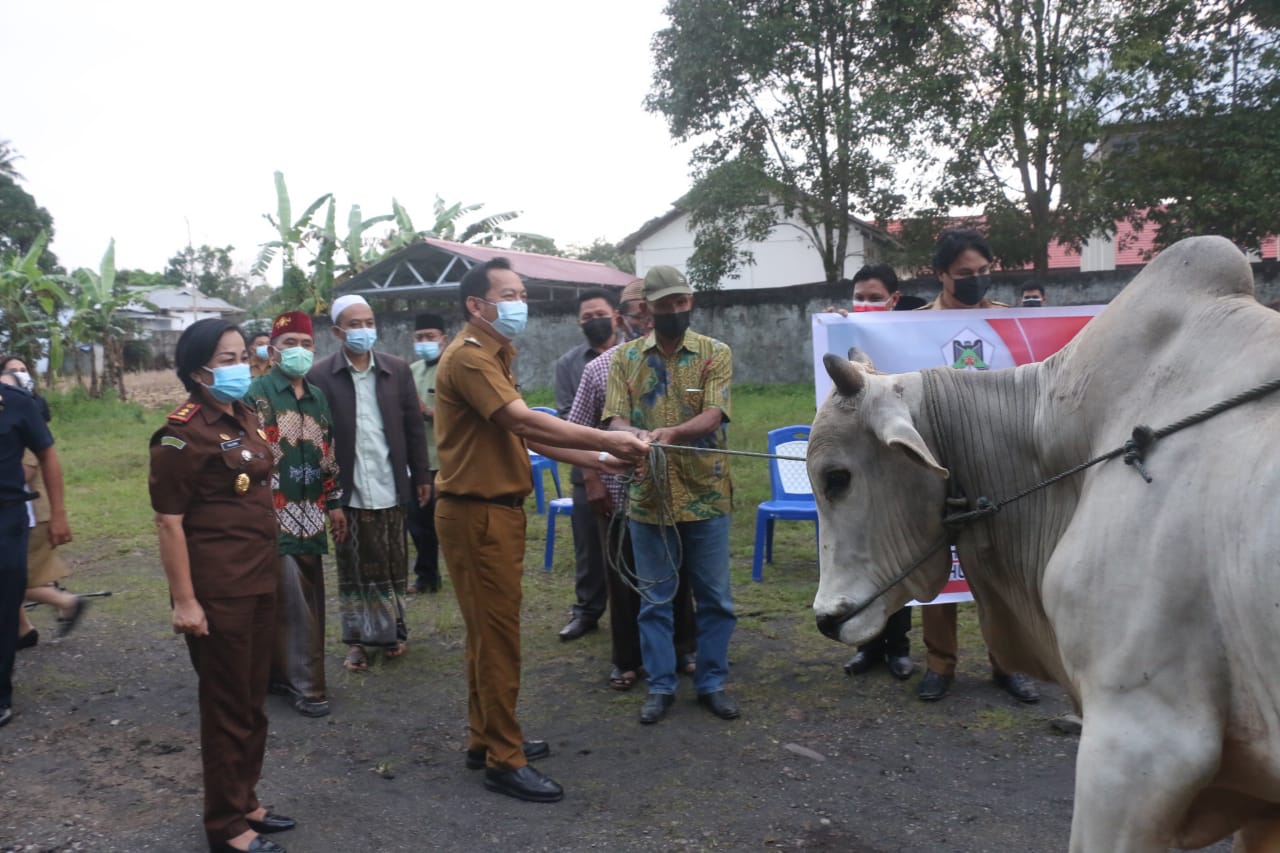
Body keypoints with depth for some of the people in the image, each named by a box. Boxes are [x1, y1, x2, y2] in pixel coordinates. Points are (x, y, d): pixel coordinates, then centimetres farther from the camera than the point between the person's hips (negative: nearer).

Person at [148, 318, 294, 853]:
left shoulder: (243, 417, 10)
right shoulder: (183, 433, -15)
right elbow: (169, 522, -16)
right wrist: (184, 600, -18)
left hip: (258, 581, 8)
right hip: (217, 590, -8)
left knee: (253, 701, 16)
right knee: (226, 705, 4)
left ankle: (244, 802, 31)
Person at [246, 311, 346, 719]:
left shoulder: (317, 397, 15)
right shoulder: (256, 393, -6)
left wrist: (334, 502, 18)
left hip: (309, 515, 7)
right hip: (273, 514, -7)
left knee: (309, 598, 10)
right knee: (292, 601, -5)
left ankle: (282, 671, 25)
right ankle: (305, 685, 2)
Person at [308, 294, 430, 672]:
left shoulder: (397, 369, 2)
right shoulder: (319, 376, -6)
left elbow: (414, 427, 5)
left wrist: (421, 476, 5)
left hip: (389, 488, 2)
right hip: (346, 492, -2)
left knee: (393, 565, 12)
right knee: (354, 568, 8)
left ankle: (393, 630, 27)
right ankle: (357, 639, 19)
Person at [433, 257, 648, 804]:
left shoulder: (495, 356, 16)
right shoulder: (469, 357, -17)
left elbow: (525, 433, 13)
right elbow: (526, 421, -28)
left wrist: (595, 460, 3)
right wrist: (608, 439, -25)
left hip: (497, 510, 10)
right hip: (476, 514, -10)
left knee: (489, 631, 17)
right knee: (497, 636, -3)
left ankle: (486, 739, 29)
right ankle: (504, 761, 8)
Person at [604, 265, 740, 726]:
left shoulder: (715, 353, -1)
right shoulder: (625, 357, 4)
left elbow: (712, 417, -13)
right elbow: (616, 419, -4)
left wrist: (672, 433, -32)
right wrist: (630, 436, -28)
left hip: (705, 496, -1)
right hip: (648, 497, 1)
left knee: (715, 597, 8)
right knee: (654, 598, 9)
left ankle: (712, 681, 25)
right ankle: (660, 685, 23)